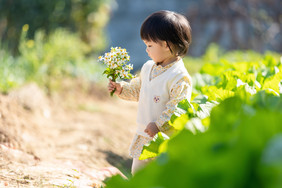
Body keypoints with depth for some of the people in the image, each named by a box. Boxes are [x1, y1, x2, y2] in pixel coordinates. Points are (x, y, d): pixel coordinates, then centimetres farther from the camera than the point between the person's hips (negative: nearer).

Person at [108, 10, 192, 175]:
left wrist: (158, 125, -25)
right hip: (144, 136, 8)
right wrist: (121, 89, 7)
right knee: (137, 173, 19)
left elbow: (178, 107, -23)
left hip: (165, 138, -8)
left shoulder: (180, 78, -20)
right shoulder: (148, 68, 9)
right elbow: (137, 90, 23)